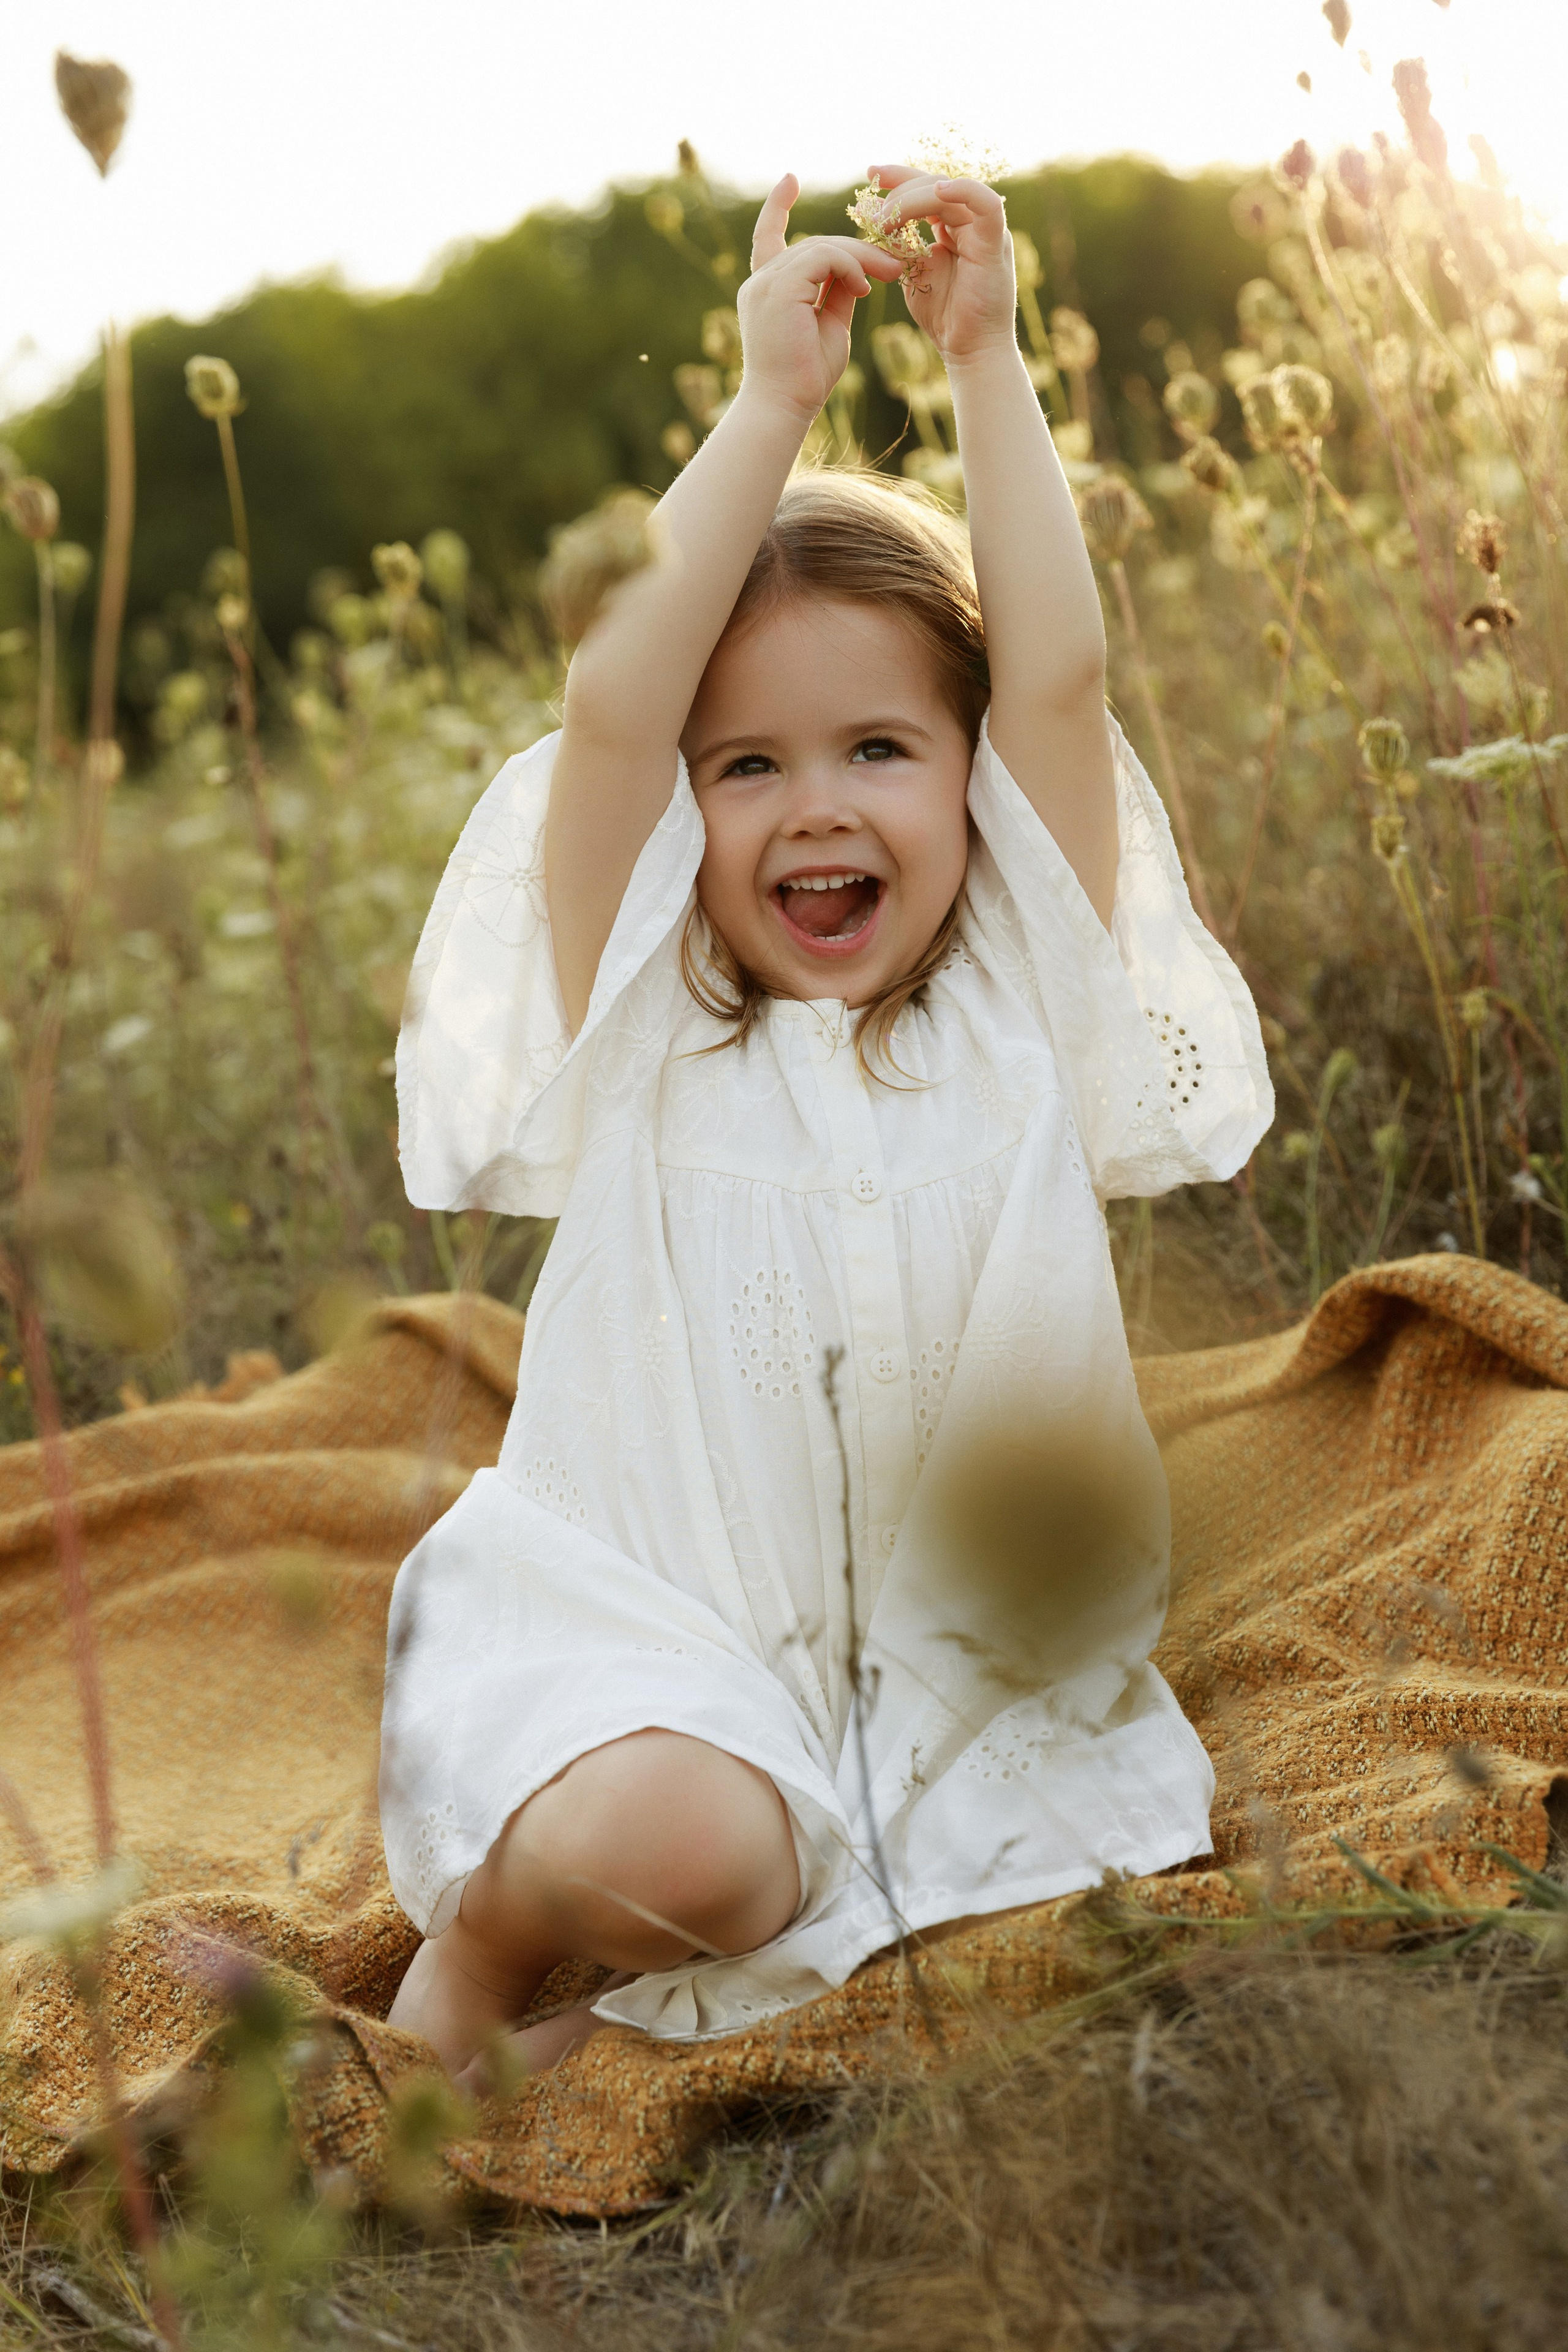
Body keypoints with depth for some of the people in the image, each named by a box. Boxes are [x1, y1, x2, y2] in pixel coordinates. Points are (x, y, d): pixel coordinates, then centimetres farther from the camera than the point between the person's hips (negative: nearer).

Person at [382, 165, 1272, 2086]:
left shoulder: (1022, 1002, 4)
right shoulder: (640, 1027, -1)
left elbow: (1062, 683, -6)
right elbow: (609, 707, -14)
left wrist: (986, 363, -5)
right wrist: (775, 403, -12)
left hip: (979, 1670, 3)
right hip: (661, 1631, -3)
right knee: (680, 1844, -31)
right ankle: (478, 1935, 1)